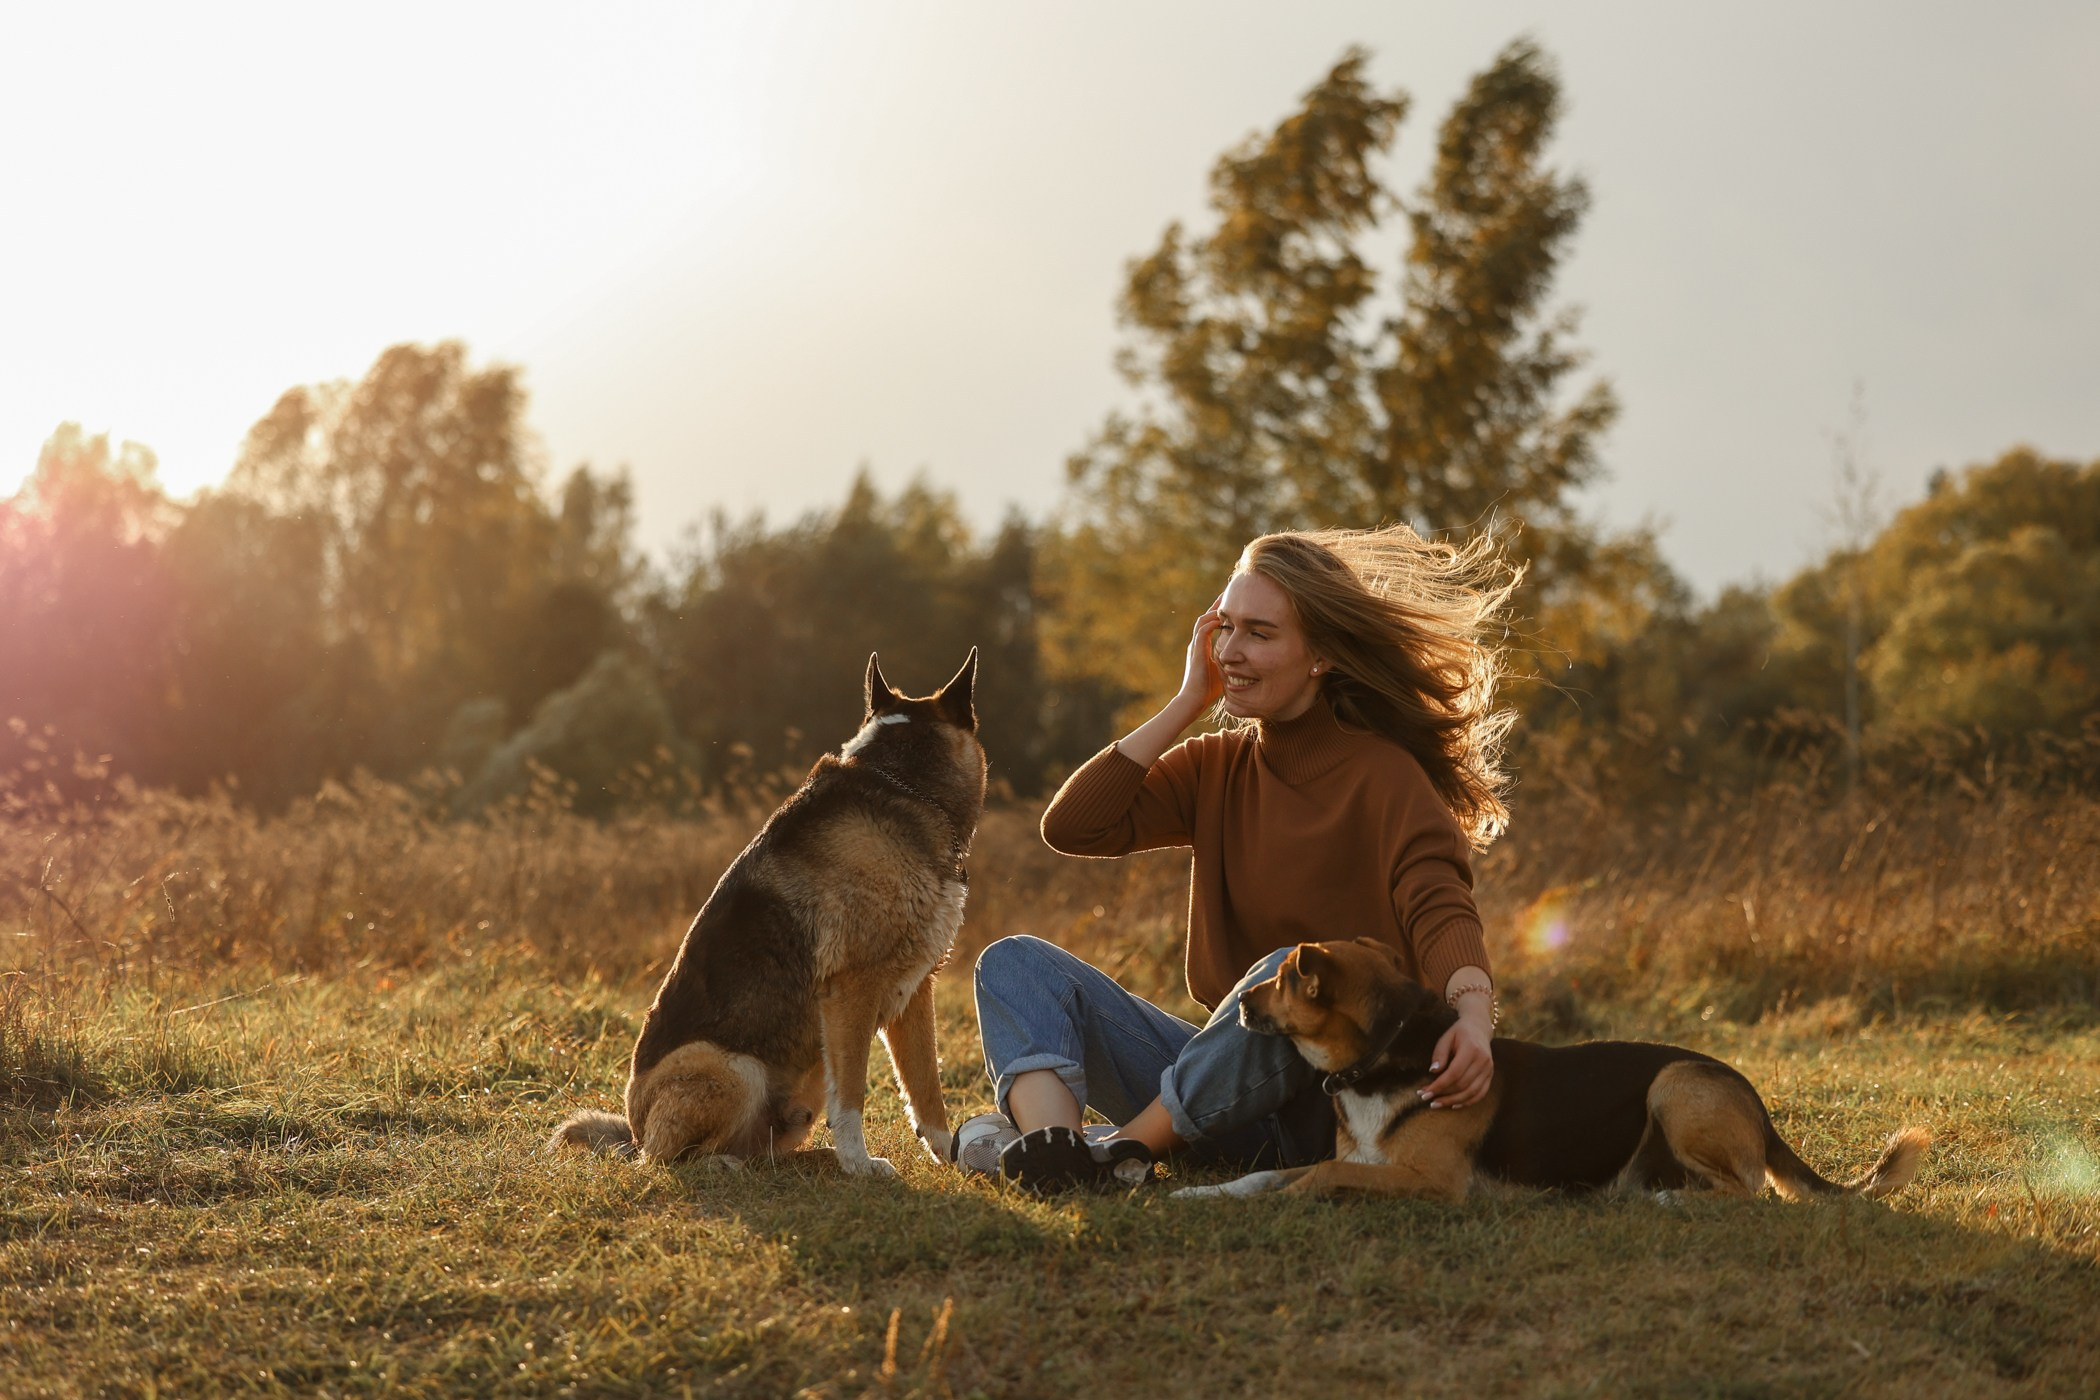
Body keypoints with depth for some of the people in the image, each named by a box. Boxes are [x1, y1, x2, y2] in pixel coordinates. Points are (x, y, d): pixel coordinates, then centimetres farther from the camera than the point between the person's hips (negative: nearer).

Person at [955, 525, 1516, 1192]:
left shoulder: (1383, 779, -7)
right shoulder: (1216, 767, 11)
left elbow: (1441, 912, -23)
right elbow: (1071, 828, -2)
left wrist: (1474, 1016, -45)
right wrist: (1187, 703, -1)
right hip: (1222, 1067, 6)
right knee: (1016, 962, -7)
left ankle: (1122, 1147, -31)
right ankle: (1051, 1144, -38)